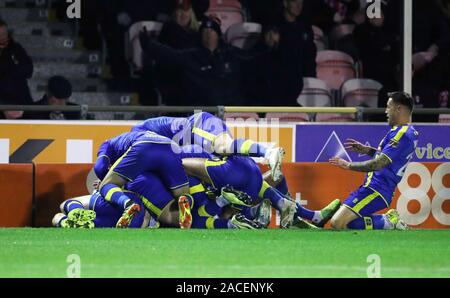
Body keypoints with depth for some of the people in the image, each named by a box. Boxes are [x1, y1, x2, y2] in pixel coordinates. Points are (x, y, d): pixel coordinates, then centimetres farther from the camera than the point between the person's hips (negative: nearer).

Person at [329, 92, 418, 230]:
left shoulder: (402, 135, -20)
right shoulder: (410, 132, 12)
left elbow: (378, 164, -23)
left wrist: (348, 165, -13)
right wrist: (367, 150, 17)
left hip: (376, 191, -11)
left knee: (338, 223, -19)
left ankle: (387, 223, -9)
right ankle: (387, 220, 9)